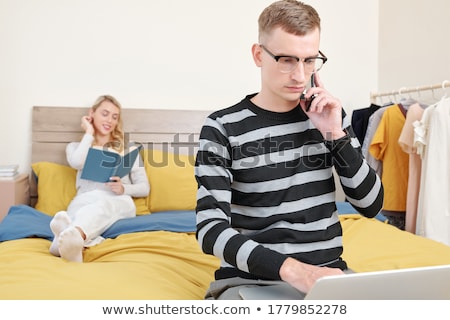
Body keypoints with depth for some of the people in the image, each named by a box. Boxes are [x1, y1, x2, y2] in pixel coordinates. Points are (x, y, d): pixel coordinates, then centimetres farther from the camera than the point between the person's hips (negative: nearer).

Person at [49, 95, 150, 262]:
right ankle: (70, 240, -68)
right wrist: (89, 133, 9)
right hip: (85, 200, 2)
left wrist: (124, 189, -8)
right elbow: (77, 163, -6)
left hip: (120, 203, -1)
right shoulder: (75, 146, 22)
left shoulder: (128, 148, 21)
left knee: (104, 204, -40)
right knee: (92, 198, -38)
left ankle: (74, 235, -71)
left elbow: (144, 188, 14)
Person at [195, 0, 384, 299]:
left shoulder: (330, 116, 4)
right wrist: (291, 268, -30)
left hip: (327, 271, 4)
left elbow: (371, 205, 2)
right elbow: (211, 230, -16)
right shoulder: (223, 127, -9)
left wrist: (336, 135, -10)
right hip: (250, 278, -3)